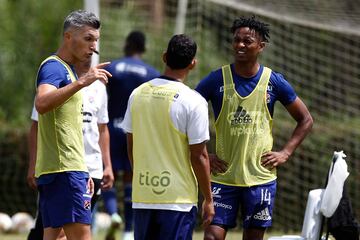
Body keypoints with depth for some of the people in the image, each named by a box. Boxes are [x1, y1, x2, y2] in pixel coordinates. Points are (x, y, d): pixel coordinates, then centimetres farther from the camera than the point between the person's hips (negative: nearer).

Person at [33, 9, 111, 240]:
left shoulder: (67, 70, 22)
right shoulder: (54, 67, -9)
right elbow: (42, 104, -31)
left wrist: (83, 173, 26)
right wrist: (81, 82, -36)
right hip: (64, 169, -10)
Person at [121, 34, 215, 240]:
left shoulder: (138, 94, 4)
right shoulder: (193, 101, -12)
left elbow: (131, 146, 12)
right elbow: (199, 156, -11)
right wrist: (208, 199, -1)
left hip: (142, 196, 5)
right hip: (178, 198, -5)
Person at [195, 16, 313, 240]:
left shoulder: (274, 81, 0)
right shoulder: (217, 79, -3)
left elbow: (305, 120, 11)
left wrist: (285, 153, 1)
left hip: (260, 176, 1)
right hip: (223, 176, -1)